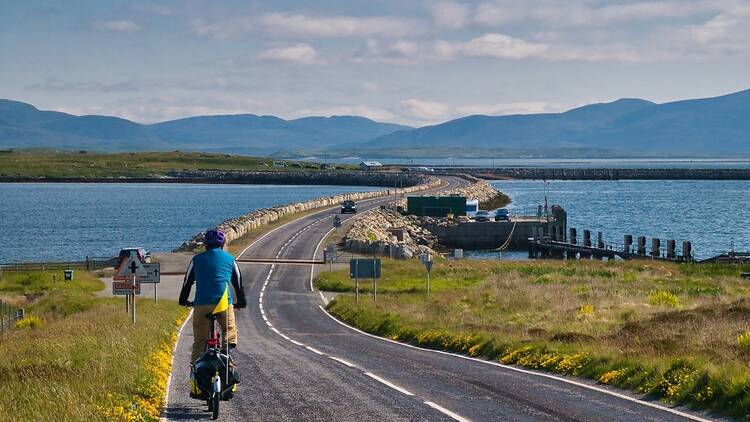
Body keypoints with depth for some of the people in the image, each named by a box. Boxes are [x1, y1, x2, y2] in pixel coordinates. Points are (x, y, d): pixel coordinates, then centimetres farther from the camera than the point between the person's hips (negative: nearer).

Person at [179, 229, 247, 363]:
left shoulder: (197, 259, 14)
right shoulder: (230, 259, 14)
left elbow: (187, 281, 19)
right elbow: (238, 282, 23)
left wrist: (183, 300, 32)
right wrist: (241, 302, 35)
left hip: (201, 303, 1)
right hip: (224, 302, 0)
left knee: (199, 340, 7)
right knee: (230, 331, 17)